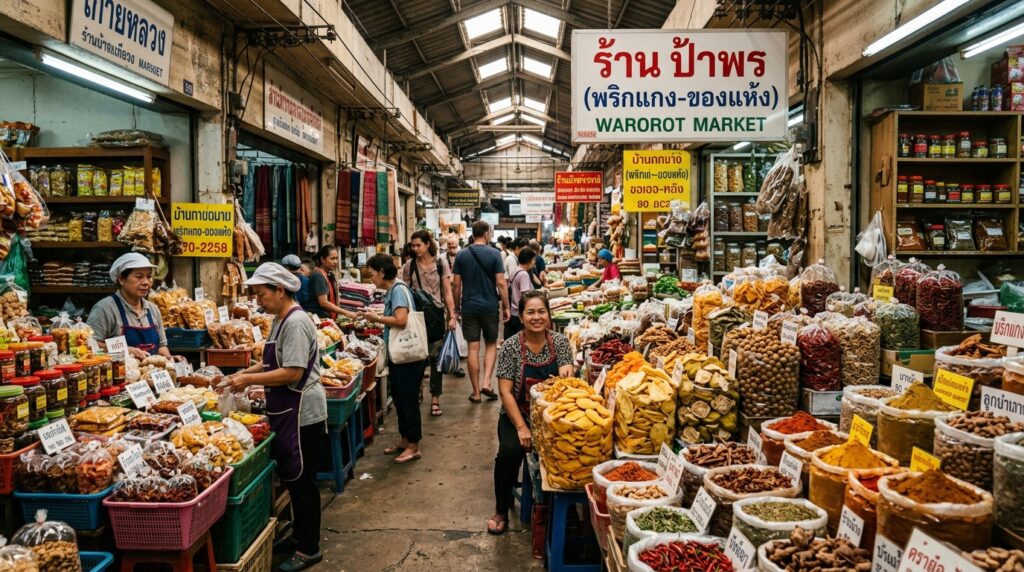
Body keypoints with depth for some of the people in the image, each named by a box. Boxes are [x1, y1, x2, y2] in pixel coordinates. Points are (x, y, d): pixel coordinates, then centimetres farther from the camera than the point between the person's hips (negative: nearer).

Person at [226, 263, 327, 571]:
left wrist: (250, 379, -19)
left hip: (302, 414, -10)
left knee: (302, 481, 2)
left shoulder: (296, 322, -20)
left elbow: (293, 373, -25)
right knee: (293, 478, 19)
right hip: (288, 413, 10)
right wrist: (246, 372, 6)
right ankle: (300, 536, 34)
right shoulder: (280, 320, 10)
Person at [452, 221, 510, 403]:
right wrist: (506, 307, -1)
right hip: (490, 306, -1)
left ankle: (476, 392, 9)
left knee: (473, 348, 5)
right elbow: (501, 283, -9)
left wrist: (457, 307, 12)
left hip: (469, 307, 1)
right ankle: (486, 383, 1)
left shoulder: (462, 255, 1)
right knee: (491, 344, 16)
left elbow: (456, 284, 1)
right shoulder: (494, 254, -5)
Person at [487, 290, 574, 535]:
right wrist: (521, 427, -18)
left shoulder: (560, 342, -2)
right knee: (510, 450, -28)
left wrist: (567, 371, -23)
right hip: (517, 415, -1)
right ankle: (501, 510, -2)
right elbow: (506, 392, -9)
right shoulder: (511, 346, -8)